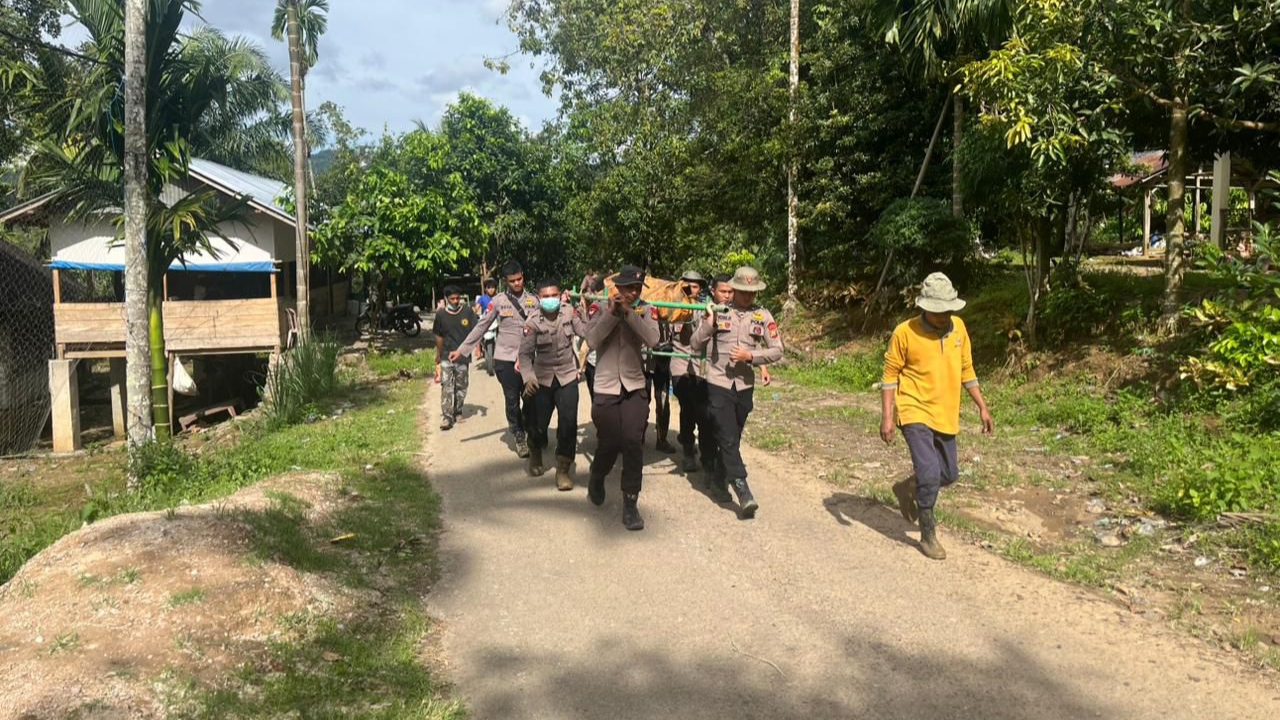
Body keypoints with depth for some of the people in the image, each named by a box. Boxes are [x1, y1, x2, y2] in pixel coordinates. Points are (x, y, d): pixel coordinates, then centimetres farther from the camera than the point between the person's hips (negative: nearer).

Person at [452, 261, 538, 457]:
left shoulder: (533, 300, 3)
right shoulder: (499, 301, -2)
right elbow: (481, 327, 1)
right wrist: (461, 350, 0)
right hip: (505, 359, -1)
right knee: (512, 400, 4)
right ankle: (519, 436, 22)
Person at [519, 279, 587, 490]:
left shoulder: (569, 312, -5)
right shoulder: (533, 322, -11)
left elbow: (585, 331, -10)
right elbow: (525, 353, -12)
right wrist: (528, 377, -26)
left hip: (567, 377, 0)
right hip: (542, 378, 0)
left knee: (568, 423, -9)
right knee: (539, 424, 8)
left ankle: (563, 469, 6)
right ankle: (535, 455, 41)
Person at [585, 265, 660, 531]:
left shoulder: (646, 309, 0)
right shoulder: (601, 307, -1)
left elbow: (652, 339, -16)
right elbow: (592, 340, -14)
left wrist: (628, 311, -21)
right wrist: (611, 312, -21)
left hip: (635, 387, 1)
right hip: (605, 388, 0)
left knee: (633, 442, -11)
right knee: (609, 444, 4)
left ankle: (630, 503, 1)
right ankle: (597, 480, 37)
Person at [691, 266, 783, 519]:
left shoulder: (763, 316, 1)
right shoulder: (719, 312, -3)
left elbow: (777, 351, 0)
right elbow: (696, 345, -3)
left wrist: (750, 356, -14)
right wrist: (709, 322, -19)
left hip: (745, 386, 3)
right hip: (719, 384, -3)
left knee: (733, 438, 15)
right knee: (728, 439, -10)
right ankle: (743, 492, -13)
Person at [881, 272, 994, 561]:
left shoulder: (958, 327, 2)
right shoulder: (905, 332, -13)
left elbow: (966, 370, 12)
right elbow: (890, 375, -7)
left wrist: (983, 407, 10)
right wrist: (886, 417, -13)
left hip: (946, 416, 6)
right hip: (915, 413, -6)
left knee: (948, 475, 13)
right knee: (930, 474, -13)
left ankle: (907, 489, 42)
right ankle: (928, 535, 5)